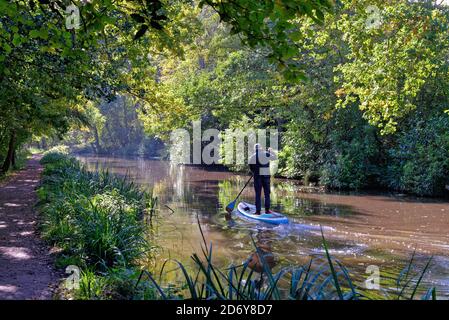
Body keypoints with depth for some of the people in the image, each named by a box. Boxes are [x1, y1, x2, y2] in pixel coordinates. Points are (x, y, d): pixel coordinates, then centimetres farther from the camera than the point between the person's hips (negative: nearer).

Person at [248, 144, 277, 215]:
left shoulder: (252, 157, -3)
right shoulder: (267, 154, 0)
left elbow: (251, 168, 1)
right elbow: (275, 157, 15)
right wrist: (271, 151, 30)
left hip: (257, 177, -1)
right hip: (266, 176, 1)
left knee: (258, 194, 2)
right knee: (267, 193, 11)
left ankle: (258, 211, 0)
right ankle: (267, 210, 12)